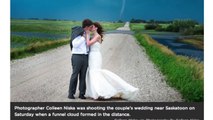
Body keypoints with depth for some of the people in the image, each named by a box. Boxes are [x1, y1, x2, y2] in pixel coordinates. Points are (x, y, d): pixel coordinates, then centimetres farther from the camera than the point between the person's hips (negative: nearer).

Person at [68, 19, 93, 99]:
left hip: (85, 56, 6)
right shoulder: (77, 33, -6)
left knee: (83, 76, 5)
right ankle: (71, 93, 6)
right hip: (77, 56, -6)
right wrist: (83, 37, -15)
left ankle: (82, 93, 10)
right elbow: (75, 45, -17)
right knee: (75, 75, -3)